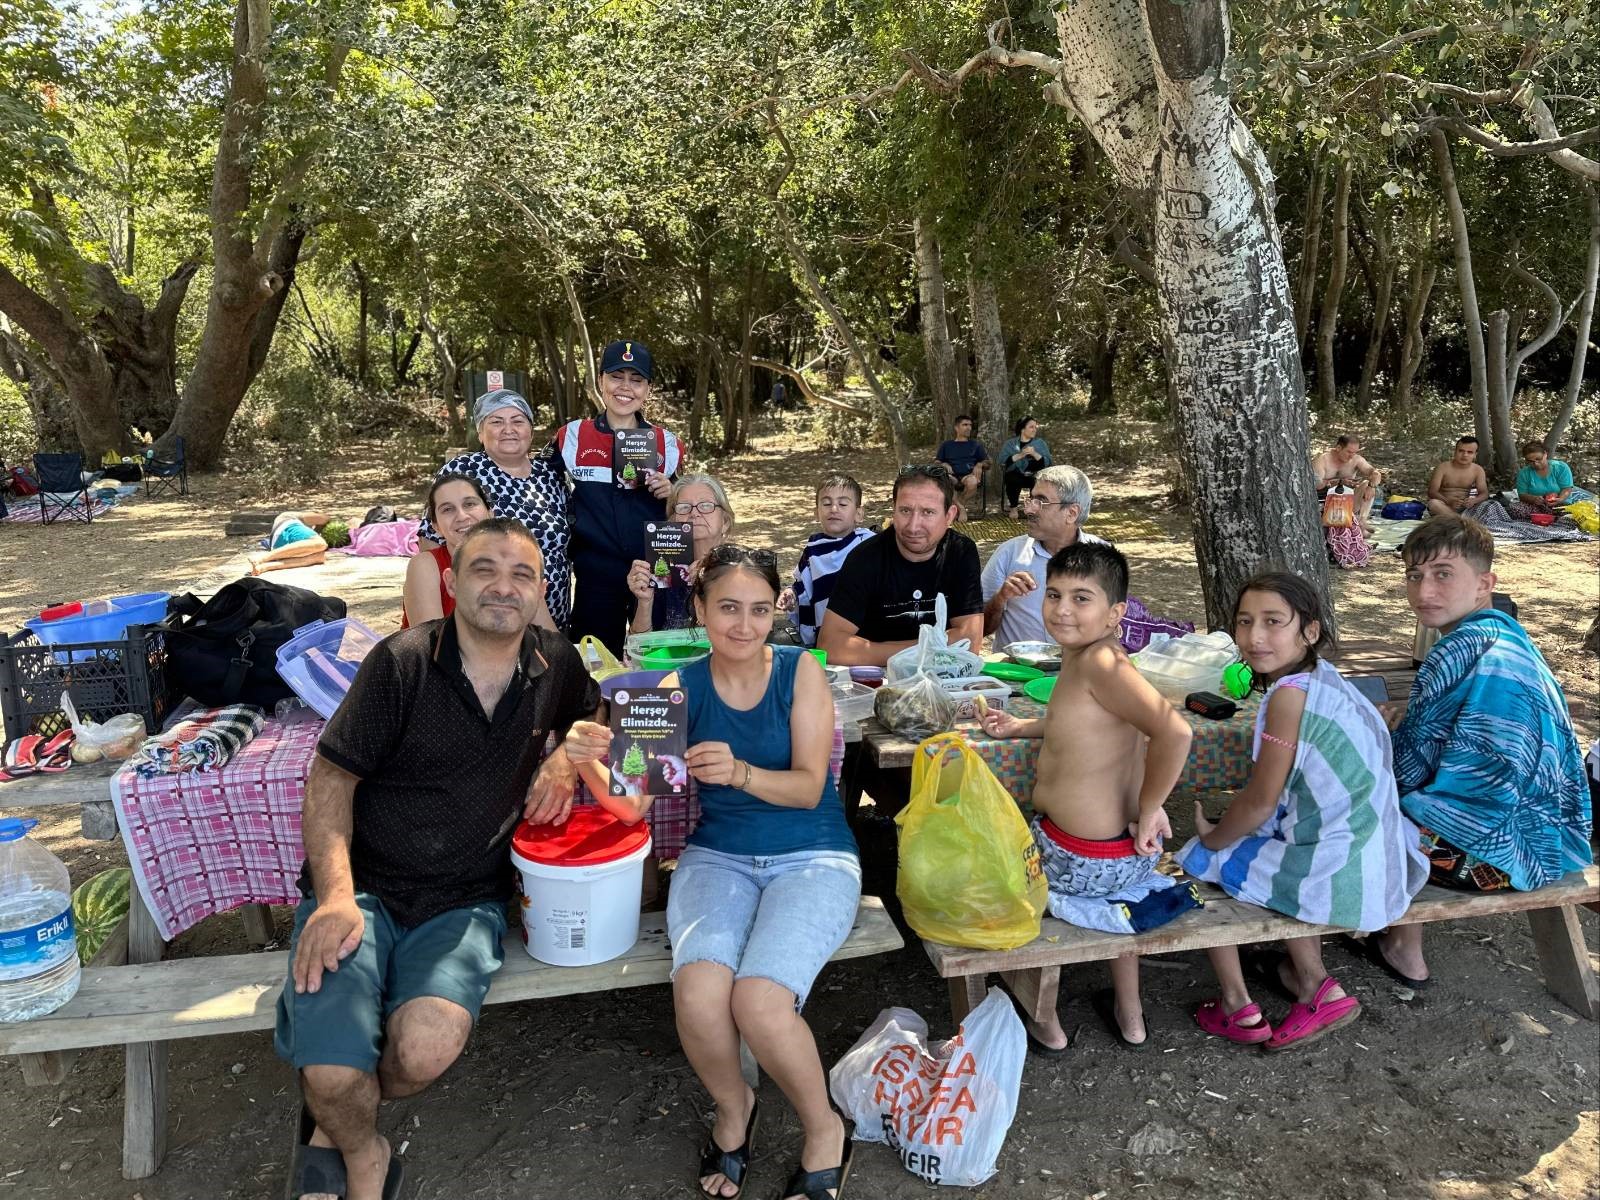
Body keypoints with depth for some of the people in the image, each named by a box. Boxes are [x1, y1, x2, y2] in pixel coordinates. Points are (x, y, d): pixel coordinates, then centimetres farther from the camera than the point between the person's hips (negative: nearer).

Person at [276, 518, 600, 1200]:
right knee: (333, 1072, -24)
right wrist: (337, 896, -18)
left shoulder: (555, 664, 3)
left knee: (428, 1046, -27)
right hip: (364, 887, -2)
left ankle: (333, 1129, 10)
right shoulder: (402, 662, -9)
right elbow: (331, 778, -5)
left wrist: (566, 758, 1)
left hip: (465, 902, 2)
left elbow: (594, 715, 25)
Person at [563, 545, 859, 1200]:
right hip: (716, 857, 2)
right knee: (699, 990, -27)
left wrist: (741, 772, -29)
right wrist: (589, 762, -29)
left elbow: (809, 787, -10)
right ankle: (732, 1107, 8)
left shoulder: (800, 671, -3)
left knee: (760, 1000, -27)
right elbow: (632, 801, -8)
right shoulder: (681, 687, 1)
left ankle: (824, 1131, 5)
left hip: (811, 857, -2)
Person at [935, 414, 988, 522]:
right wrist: (944, 465, -5)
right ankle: (961, 507, -19)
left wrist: (980, 465, -2)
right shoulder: (946, 445, 25)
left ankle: (960, 504, -11)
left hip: (969, 475, 0)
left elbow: (987, 463, 21)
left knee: (972, 482, -40)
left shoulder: (976, 444, 25)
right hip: (952, 476, 0)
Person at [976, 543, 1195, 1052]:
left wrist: (1149, 809, -22)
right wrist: (1022, 727, 23)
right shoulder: (1095, 657, 3)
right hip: (1131, 854, 8)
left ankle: (1043, 1022, 27)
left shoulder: (1099, 661, -23)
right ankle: (1129, 1014, 44)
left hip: (1085, 862, -8)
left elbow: (1175, 731, -35)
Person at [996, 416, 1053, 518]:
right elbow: (1003, 462, -5)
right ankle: (1013, 507, -11)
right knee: (1013, 479, -36)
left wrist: (1034, 454, -14)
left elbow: (1048, 463, 1)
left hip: (1034, 476, 1)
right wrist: (1019, 455, -17)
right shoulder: (1010, 444, 11)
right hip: (1016, 474, -1)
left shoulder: (1040, 443, 13)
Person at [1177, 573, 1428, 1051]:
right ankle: (1313, 981, 29)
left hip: (1338, 876, -8)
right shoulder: (1324, 678, 5)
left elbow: (1260, 802, -14)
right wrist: (1228, 823, 14)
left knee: (1196, 861, 10)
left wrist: (1211, 837, 2)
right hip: (1383, 866, 9)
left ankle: (1238, 1007, 18)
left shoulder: (1291, 693, -21)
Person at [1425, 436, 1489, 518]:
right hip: (1445, 506, -2)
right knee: (1433, 503, -36)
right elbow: (1432, 492, -13)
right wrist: (1448, 501, -34)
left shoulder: (1478, 470, 2)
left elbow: (1484, 493, -3)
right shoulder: (1443, 467, -6)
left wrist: (1474, 501, -28)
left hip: (1465, 507, 2)